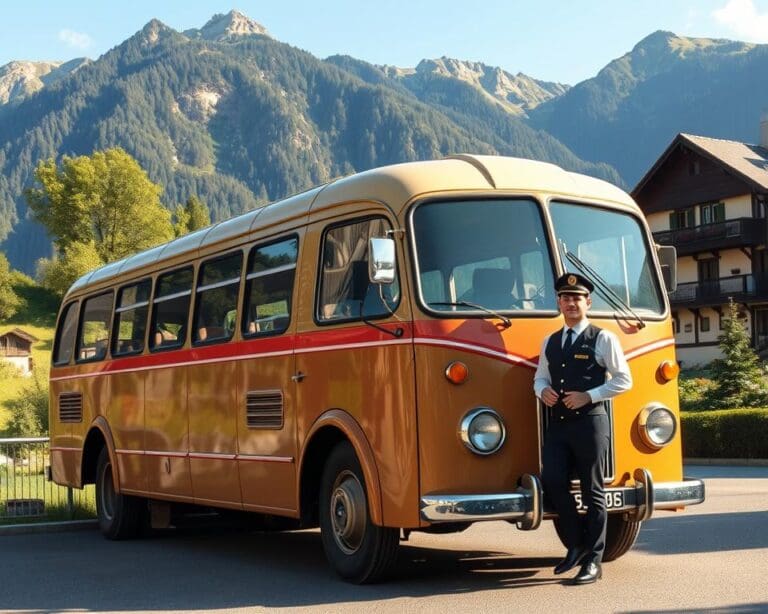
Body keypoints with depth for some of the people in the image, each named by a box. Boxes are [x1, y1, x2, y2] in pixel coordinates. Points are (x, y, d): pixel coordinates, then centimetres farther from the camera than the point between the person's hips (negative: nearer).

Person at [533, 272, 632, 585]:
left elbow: (623, 379, -3)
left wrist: (589, 396, -13)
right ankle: (575, 545, 15)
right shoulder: (550, 342, 16)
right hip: (557, 424, 5)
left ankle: (593, 561, 7)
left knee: (593, 491, 0)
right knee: (552, 483, -5)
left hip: (590, 422, -5)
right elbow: (540, 378, 24)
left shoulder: (603, 339, -1)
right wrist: (543, 391, 0)